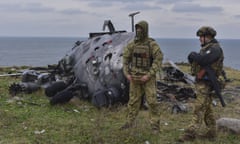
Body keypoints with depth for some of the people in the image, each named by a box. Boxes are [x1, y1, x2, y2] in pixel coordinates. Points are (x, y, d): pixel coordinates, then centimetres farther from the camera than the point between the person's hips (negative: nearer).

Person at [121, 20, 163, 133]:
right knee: (133, 100, 10)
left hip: (148, 78, -4)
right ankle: (129, 122, 20)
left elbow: (158, 60, -16)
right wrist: (126, 74, -2)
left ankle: (155, 125, 6)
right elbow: (125, 59, 9)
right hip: (135, 77, 4)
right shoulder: (132, 44, 2)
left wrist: (148, 75, -21)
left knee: (152, 101, -5)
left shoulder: (152, 44, -11)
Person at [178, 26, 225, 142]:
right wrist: (193, 57, -5)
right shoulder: (206, 48, 16)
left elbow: (203, 60, -28)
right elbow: (199, 61, 16)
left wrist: (193, 55, -11)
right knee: (207, 109, 14)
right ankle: (211, 132, 23)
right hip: (202, 83, 10)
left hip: (207, 85, -10)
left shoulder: (215, 48, -15)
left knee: (199, 109, -9)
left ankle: (191, 133, -7)